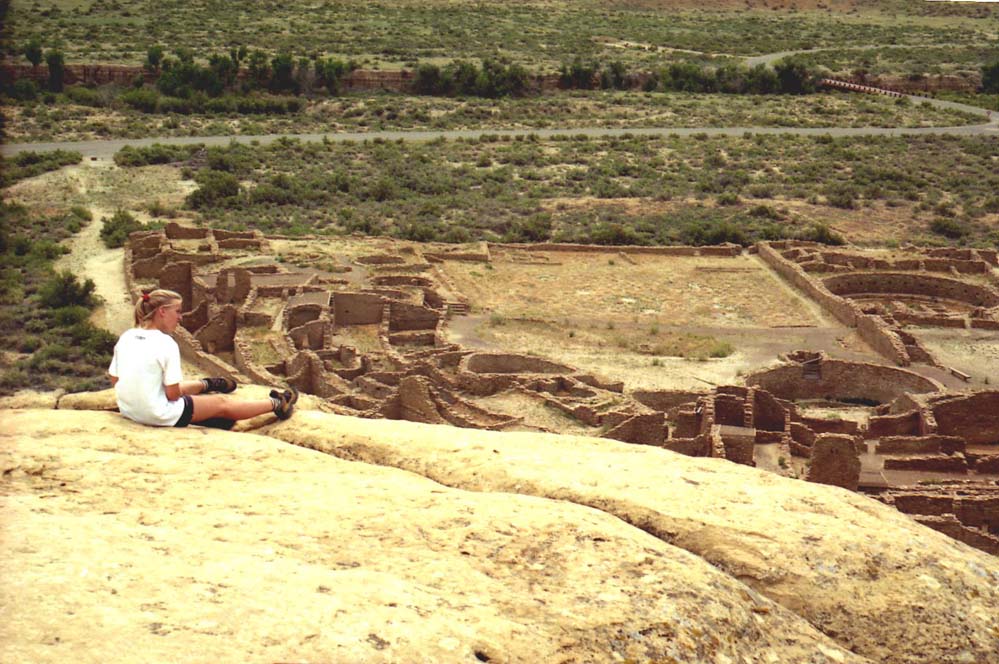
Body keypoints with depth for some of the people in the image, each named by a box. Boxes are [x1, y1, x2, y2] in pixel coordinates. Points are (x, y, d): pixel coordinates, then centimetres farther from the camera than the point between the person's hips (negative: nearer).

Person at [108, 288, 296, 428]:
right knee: (222, 403, 14)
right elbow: (172, 394, -19)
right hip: (159, 416, -7)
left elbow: (114, 379, 5)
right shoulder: (166, 343, -20)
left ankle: (206, 385, 70)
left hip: (128, 409, 7)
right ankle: (277, 404, 32)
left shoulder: (125, 337, -2)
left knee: (180, 387, 36)